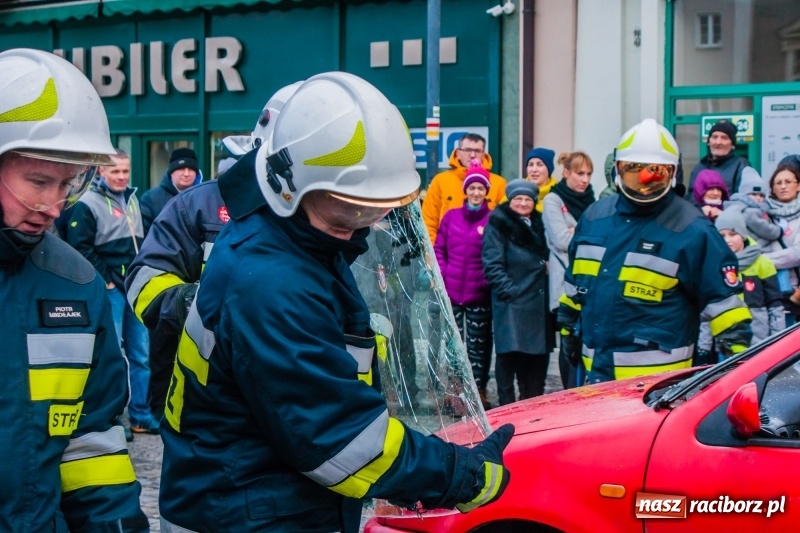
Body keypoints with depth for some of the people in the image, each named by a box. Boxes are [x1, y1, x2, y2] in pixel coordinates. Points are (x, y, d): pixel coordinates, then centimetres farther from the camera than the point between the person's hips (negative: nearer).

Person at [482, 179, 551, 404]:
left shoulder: (539, 224, 19)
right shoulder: (498, 225, -2)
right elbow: (492, 265, -9)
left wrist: (546, 266, 5)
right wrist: (508, 290, -18)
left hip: (538, 302, 7)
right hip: (510, 302, -6)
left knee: (538, 355, 9)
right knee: (510, 352, -9)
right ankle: (506, 403, -3)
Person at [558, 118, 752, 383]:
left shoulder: (690, 230, -9)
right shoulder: (594, 217, 10)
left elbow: (724, 296, -7)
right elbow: (575, 281, 23)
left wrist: (738, 353, -12)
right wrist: (568, 327, 28)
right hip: (597, 370, 6)